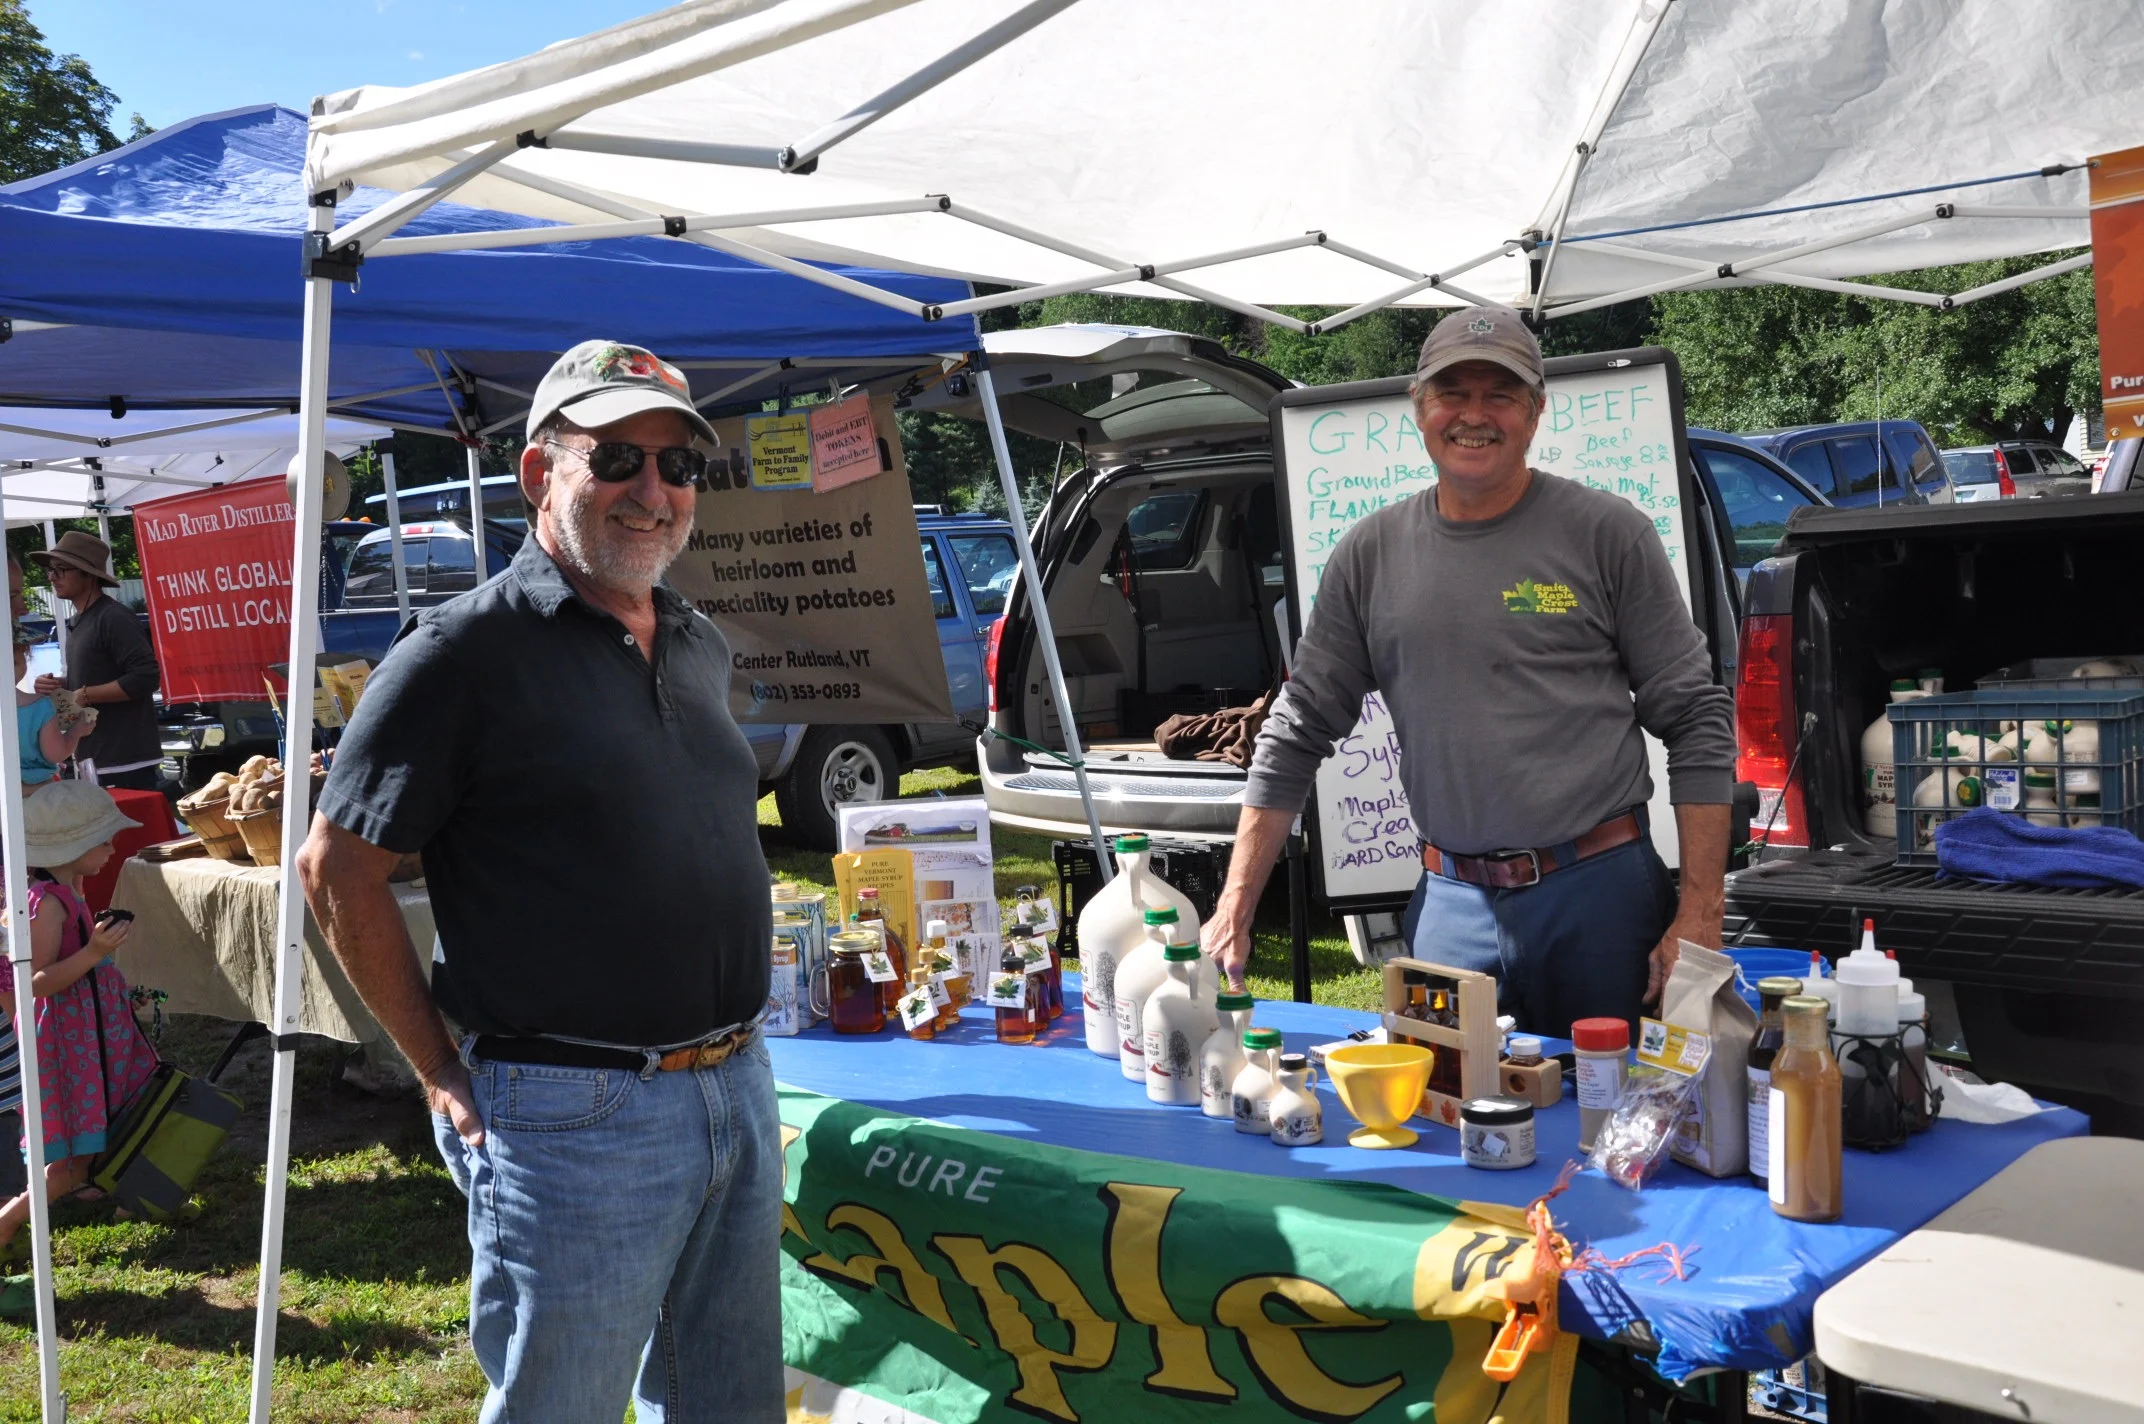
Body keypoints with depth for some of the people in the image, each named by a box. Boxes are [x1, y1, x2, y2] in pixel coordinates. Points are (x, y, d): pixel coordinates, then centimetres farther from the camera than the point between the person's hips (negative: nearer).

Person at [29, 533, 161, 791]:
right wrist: (57, 685, 8)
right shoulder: (80, 622, 18)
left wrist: (83, 696, -17)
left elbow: (144, 677, -21)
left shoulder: (113, 618, -12)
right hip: (93, 759, 10)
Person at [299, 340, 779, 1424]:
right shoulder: (466, 650, -11)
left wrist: (734, 1051, 16)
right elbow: (337, 868, -9)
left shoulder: (702, 647, 11)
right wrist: (444, 1076, -7)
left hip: (738, 1093, 7)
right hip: (574, 1120, -7)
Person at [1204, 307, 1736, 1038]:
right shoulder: (1372, 553, 7)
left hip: (1602, 894, -2)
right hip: (1451, 903, 2)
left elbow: (1699, 722, -2)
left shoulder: (1607, 533, -1)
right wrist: (1234, 911, 5)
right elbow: (1298, 733, 9)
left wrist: (1700, 913, -8)